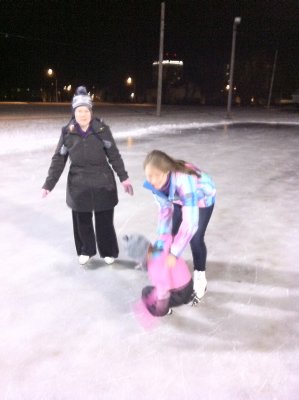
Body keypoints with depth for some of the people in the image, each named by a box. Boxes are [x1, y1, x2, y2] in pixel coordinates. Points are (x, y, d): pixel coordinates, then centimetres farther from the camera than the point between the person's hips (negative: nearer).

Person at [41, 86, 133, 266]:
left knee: (105, 220, 8)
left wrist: (124, 178, -1)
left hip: (103, 183, -1)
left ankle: (108, 251, 30)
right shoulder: (67, 132, -5)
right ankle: (86, 251, 36)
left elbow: (114, 155, -2)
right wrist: (48, 184, -3)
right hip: (78, 185, 2)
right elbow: (58, 160, -1)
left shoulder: (102, 129, -9)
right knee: (82, 220, 13)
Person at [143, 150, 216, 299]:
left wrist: (174, 253, -48)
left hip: (203, 199, -5)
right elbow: (165, 208, -15)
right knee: (173, 233, 5)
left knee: (196, 239, -10)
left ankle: (199, 278, 13)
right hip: (180, 200, 6)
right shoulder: (154, 183, -28)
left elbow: (190, 222, -48)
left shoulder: (184, 181, -47)